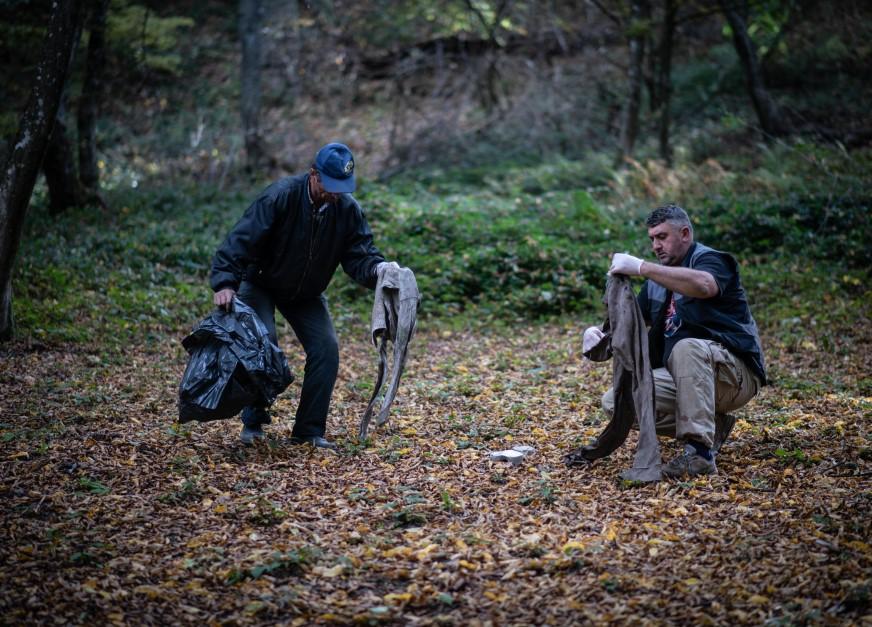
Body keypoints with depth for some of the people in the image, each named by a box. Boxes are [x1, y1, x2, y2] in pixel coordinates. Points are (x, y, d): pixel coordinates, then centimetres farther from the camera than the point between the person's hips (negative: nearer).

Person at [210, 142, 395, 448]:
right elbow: (242, 239, -32)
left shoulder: (348, 209, -15)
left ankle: (310, 430, 2)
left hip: (306, 294, 4)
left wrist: (378, 269, -39)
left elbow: (359, 254, -16)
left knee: (326, 348, -10)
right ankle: (253, 423, -3)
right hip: (260, 284, -4)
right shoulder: (280, 196, -28)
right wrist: (225, 282, -43)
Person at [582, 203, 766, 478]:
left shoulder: (710, 259, -8)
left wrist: (641, 267, -37)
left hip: (735, 375, -7)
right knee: (615, 401, -11)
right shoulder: (658, 278, 16)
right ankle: (711, 427, -3)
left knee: (687, 348, -39)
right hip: (681, 380, 8)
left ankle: (700, 453, -39)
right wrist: (598, 332, -6)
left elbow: (704, 285, -34)